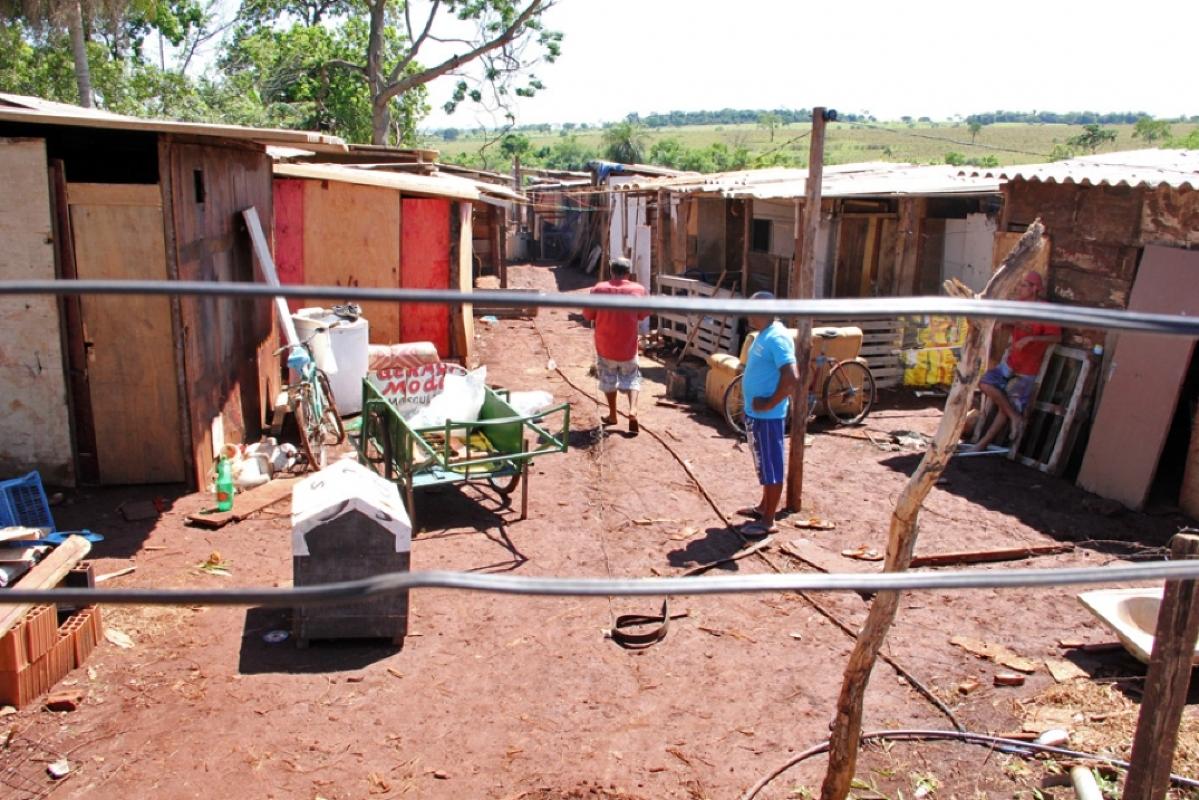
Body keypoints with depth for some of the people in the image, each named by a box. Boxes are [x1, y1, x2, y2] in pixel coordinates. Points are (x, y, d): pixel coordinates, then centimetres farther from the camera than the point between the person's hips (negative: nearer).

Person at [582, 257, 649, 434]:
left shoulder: (598, 289, -9)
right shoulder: (638, 290, -8)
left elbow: (588, 315, -1)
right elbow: (643, 315, 3)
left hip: (605, 346, 0)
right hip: (628, 346, 0)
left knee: (608, 379, 18)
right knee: (631, 378, 15)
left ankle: (612, 415, 25)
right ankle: (633, 410, -5)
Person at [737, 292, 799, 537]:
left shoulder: (777, 338, -21)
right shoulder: (764, 335, 10)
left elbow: (792, 378, -30)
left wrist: (770, 403, -21)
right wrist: (754, 403, 14)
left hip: (767, 416, -10)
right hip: (755, 413, 10)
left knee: (771, 467, 0)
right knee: (763, 465, 21)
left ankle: (768, 521, 8)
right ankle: (763, 507, 35)